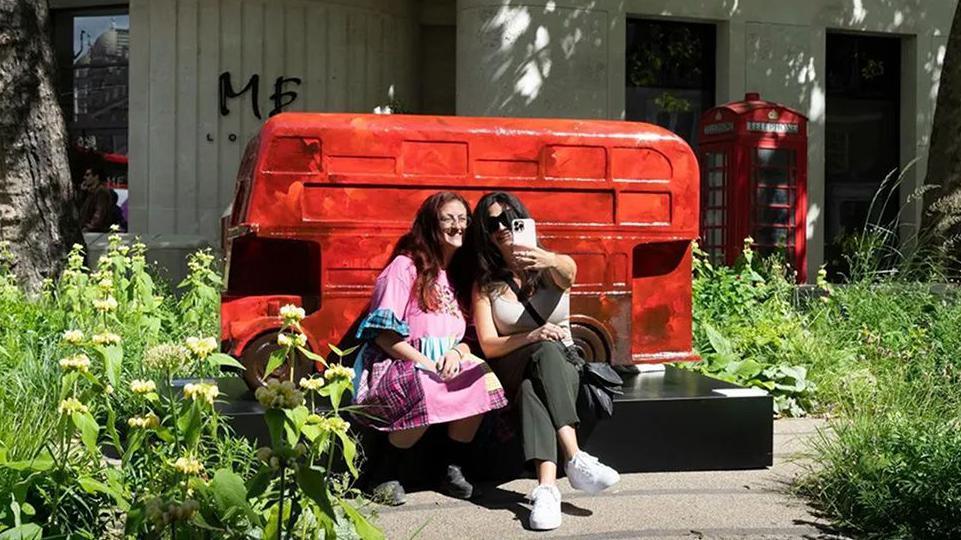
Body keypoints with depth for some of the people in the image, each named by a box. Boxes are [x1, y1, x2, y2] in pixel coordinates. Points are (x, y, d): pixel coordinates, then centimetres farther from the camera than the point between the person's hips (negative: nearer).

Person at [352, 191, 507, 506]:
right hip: (395, 367, -6)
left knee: (484, 380, -23)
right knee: (427, 395, -37)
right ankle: (384, 474, -13)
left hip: (444, 366, 6)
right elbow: (383, 334, -12)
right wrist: (426, 364, -19)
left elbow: (466, 338, 15)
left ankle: (453, 469, -8)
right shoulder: (405, 266, -5)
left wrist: (457, 352, -8)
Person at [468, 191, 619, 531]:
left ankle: (546, 487, -51)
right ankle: (575, 459, -49)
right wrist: (531, 338, -24)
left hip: (562, 365, 1)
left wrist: (549, 260, -51)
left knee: (533, 387, -36)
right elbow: (488, 346, -3)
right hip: (513, 371, 0)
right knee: (545, 352, -35)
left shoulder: (552, 269, 4)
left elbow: (569, 269, -24)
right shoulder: (485, 283, 6)